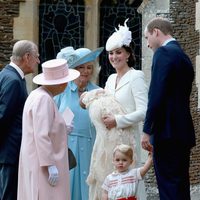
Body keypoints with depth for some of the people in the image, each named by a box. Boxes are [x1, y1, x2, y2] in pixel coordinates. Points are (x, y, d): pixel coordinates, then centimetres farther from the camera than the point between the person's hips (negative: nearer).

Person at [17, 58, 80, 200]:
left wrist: (62, 130, 15)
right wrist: (50, 165, -22)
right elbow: (41, 136, -22)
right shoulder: (44, 99, -17)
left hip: (36, 162, 10)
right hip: (43, 165, -10)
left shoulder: (37, 95, 13)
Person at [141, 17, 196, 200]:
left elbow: (156, 95, -17)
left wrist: (147, 131, -15)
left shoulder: (164, 53, -9)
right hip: (183, 132, 9)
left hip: (168, 132, -9)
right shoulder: (183, 56, 19)